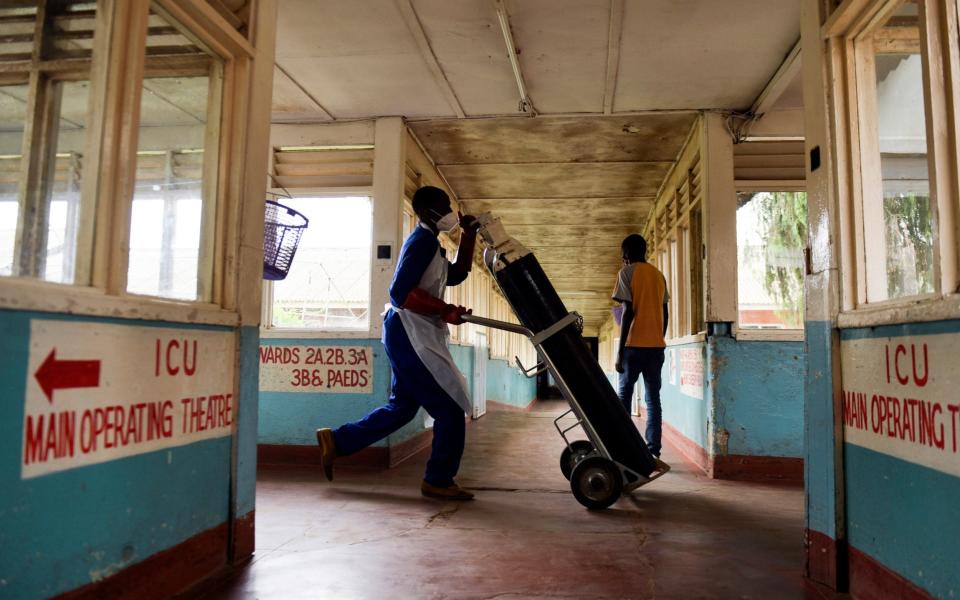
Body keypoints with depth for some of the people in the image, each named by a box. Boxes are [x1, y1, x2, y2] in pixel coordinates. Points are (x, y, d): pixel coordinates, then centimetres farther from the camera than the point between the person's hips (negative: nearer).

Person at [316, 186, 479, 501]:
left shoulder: (429, 243, 19)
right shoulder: (423, 240, -13)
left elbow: (456, 275, 25)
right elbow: (400, 292, -22)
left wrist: (468, 236, 18)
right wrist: (445, 311, -23)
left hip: (413, 336, 10)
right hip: (409, 335, -10)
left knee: (402, 408, 15)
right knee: (449, 407, -4)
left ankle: (336, 441, 21)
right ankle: (438, 480, 7)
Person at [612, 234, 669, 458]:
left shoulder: (627, 273, -4)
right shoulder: (658, 274, 15)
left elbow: (628, 311, -12)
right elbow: (665, 313, 13)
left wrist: (620, 351, -10)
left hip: (635, 345, -5)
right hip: (656, 346, 5)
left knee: (624, 396, 4)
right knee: (653, 398, 6)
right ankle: (653, 451, 3)